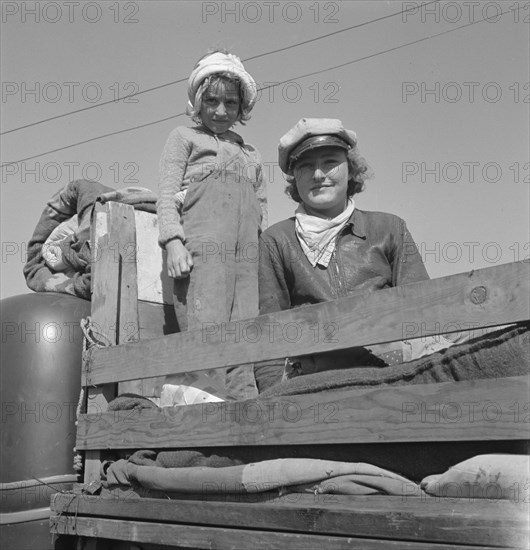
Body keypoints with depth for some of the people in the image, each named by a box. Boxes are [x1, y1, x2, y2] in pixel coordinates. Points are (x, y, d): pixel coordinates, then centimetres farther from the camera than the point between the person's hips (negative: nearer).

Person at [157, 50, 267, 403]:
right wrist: (173, 241, -7)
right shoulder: (184, 137, 21)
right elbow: (167, 193, 9)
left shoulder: (252, 155, 31)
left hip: (249, 255, 4)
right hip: (202, 250, -3)